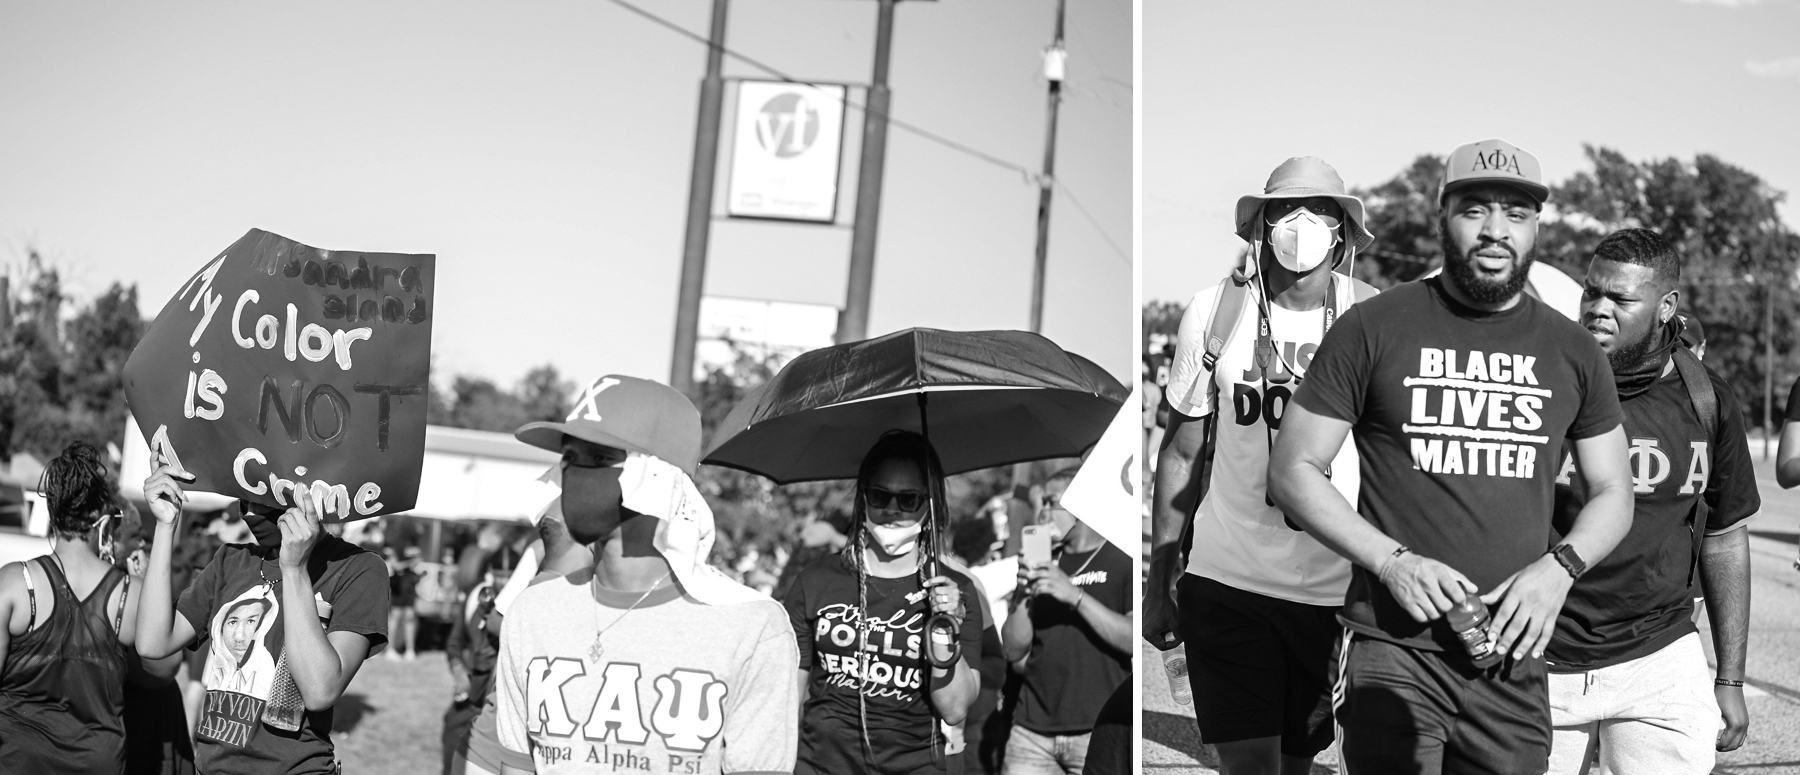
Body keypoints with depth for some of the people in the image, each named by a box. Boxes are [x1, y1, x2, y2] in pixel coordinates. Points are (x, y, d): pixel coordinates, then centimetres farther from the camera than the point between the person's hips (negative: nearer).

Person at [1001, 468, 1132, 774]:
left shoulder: (1121, 562, 1)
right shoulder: (1041, 564, 16)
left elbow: (1132, 641, -12)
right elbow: (1015, 652, 10)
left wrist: (1076, 595, -16)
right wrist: (1025, 595, -5)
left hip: (1099, 730, -4)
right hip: (1032, 731, 4)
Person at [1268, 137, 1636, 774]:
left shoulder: (1572, 351, 10)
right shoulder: (1372, 328, 0)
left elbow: (1612, 494, 16)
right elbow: (1293, 472, 0)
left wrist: (1559, 567, -5)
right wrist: (1393, 561, -13)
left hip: (1512, 656, 3)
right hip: (1391, 653, -3)